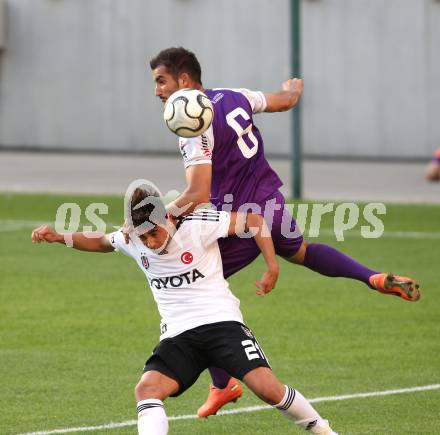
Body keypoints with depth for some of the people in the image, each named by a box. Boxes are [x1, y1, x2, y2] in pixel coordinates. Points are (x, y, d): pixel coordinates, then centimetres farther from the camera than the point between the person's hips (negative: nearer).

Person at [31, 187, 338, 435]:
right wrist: (58, 237, 13)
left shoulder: (197, 225, -11)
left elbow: (254, 221, -2)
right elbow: (100, 242, 26)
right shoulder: (132, 241, 4)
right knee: (147, 388, -23)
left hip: (221, 321, -4)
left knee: (268, 388, -19)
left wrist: (273, 268, -6)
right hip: (178, 336, 4)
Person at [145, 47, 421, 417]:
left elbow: (197, 196, -30)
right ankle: (376, 278, 25)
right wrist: (295, 88, 44)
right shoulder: (233, 97, 0)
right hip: (271, 200, 8)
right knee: (300, 252, 37)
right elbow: (285, 101, 20)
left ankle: (223, 385, 7)